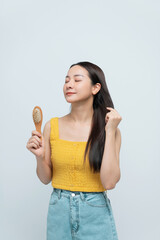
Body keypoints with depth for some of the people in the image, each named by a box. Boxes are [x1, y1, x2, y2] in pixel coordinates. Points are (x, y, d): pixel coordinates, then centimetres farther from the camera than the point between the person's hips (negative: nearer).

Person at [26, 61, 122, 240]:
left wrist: (110, 132, -18)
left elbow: (109, 182, -18)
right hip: (59, 211, 2)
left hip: (95, 213, -1)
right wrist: (40, 157, -16)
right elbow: (46, 178, 3)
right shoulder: (52, 126, -3)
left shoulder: (110, 129, -8)